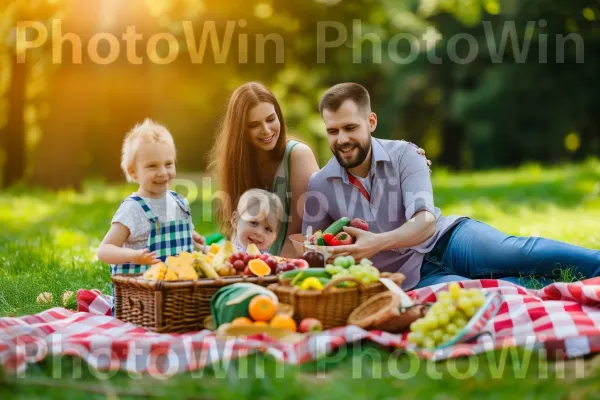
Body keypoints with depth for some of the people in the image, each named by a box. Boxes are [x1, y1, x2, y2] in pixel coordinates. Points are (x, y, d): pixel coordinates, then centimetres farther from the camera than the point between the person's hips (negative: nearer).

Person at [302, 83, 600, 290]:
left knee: (518, 253, -32)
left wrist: (378, 242, -36)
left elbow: (426, 221, -17)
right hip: (414, 276, -1)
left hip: (447, 239, 1)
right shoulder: (319, 187, 0)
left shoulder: (403, 155, -5)